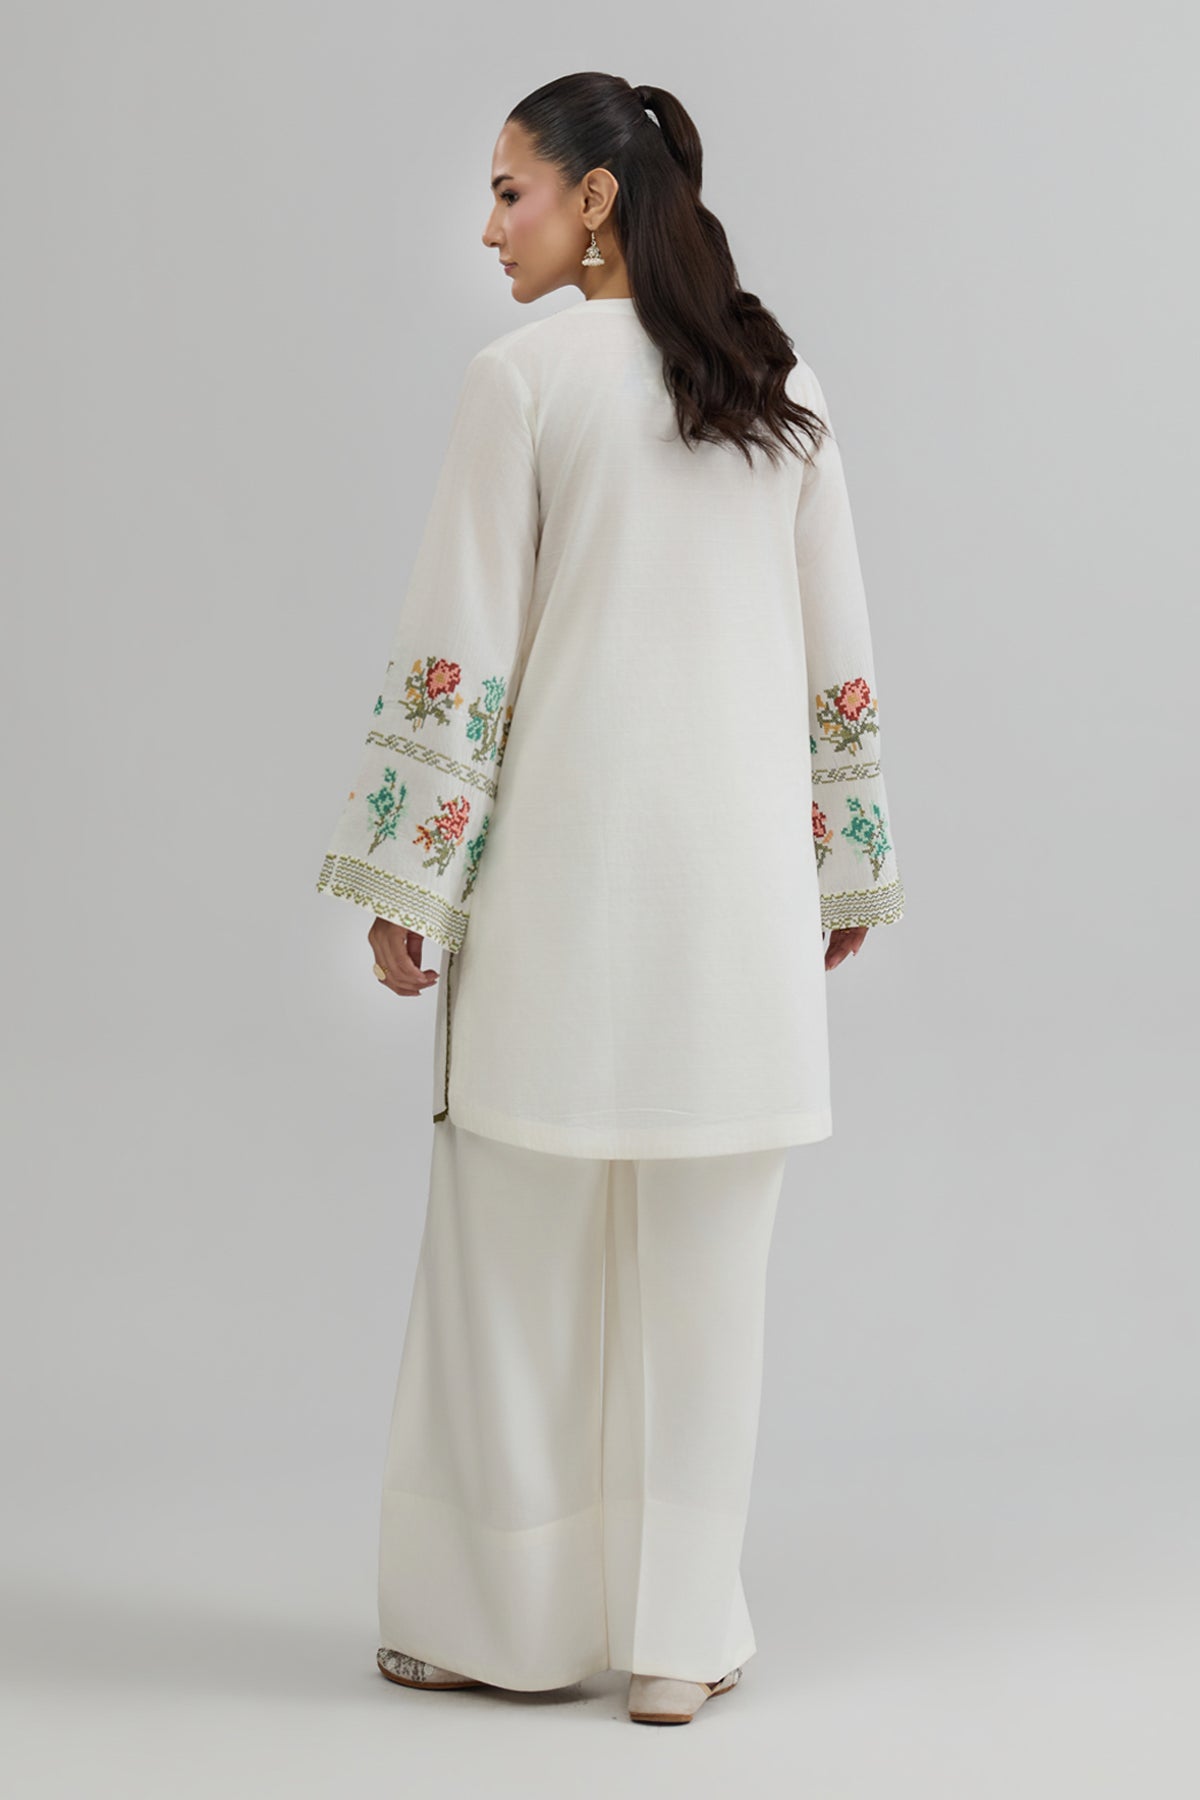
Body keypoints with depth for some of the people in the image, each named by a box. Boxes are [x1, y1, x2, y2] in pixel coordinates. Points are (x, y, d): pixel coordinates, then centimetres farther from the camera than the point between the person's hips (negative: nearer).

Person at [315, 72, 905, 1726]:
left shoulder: (524, 375, -6)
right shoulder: (786, 387, 8)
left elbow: (463, 647, -9)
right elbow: (838, 651, 10)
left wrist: (404, 881, -5)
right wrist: (845, 868, 17)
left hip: (569, 851, -4)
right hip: (742, 864, 4)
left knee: (518, 1248, 7)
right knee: (706, 1261, 7)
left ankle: (505, 1616, 16)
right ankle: (679, 1636, 12)